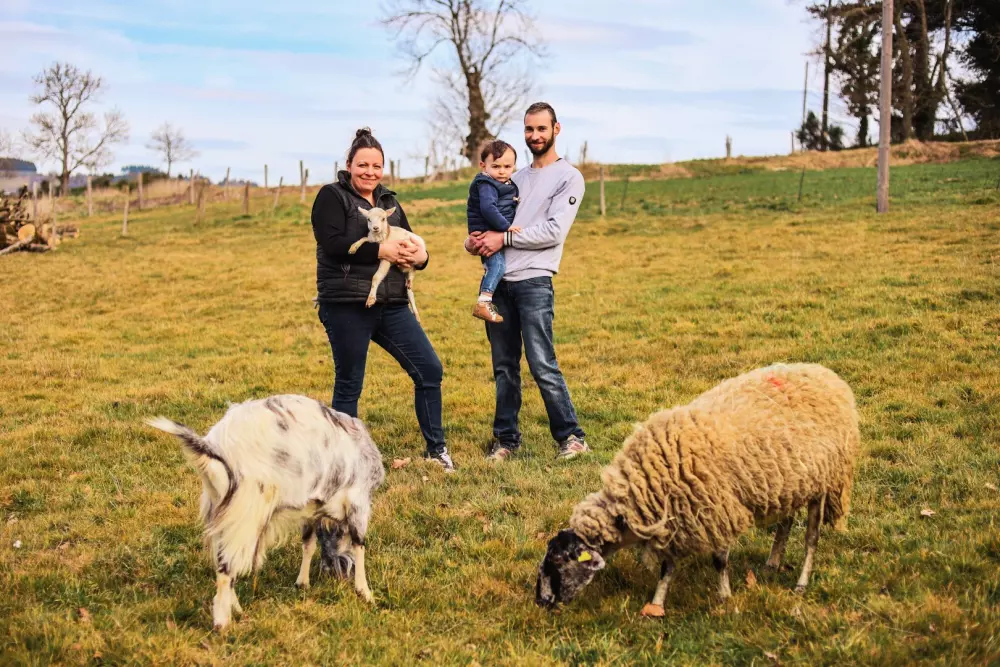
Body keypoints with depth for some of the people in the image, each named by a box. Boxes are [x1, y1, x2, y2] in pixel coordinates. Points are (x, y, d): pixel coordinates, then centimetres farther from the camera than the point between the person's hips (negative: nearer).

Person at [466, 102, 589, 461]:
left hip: (534, 281, -6)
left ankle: (571, 437, 0)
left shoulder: (569, 177, 1)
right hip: (497, 280, 6)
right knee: (504, 366, 9)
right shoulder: (515, 178, 21)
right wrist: (474, 241, -1)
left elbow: (554, 231, -11)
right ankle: (506, 438, 17)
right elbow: (487, 220, 22)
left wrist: (504, 238, -12)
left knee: (542, 365, -11)